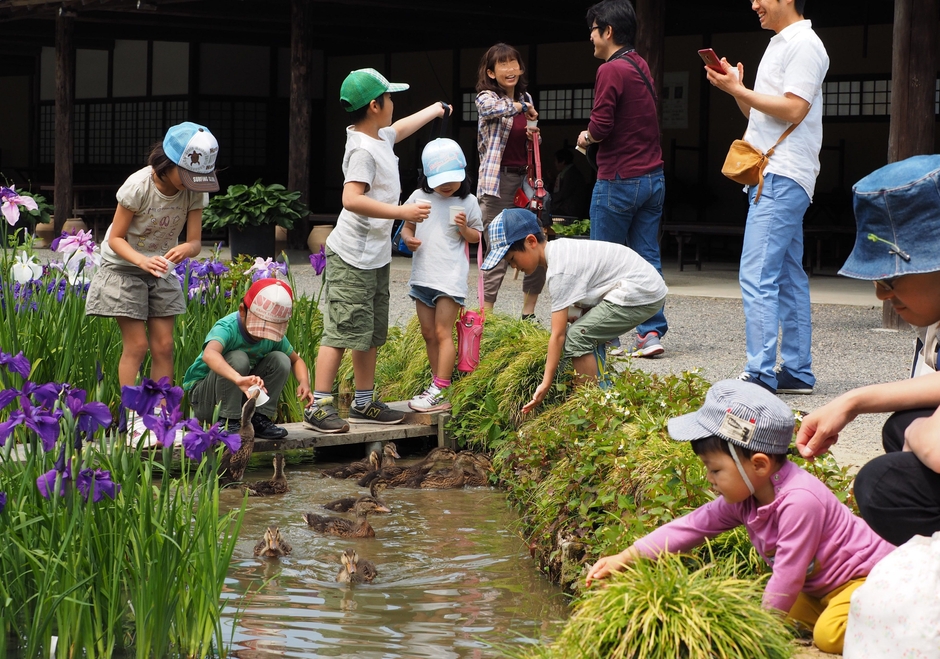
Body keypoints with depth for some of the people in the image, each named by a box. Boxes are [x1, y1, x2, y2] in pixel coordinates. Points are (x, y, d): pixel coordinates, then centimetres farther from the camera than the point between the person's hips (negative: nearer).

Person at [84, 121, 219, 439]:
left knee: (163, 345, -2)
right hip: (124, 267, -4)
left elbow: (195, 241, -13)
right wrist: (142, 260, -37)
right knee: (136, 344, -8)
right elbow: (116, 238, -18)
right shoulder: (139, 185, -25)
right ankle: (133, 419, -3)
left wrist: (185, 249, -38)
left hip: (162, 270, 4)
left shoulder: (195, 190, -13)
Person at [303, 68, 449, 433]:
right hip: (351, 259, -10)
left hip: (376, 257, 10)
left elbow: (401, 128, 37)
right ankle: (318, 405, -6)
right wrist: (401, 212, -29)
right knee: (342, 332, -9)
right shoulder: (363, 149, -19)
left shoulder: (381, 137, 12)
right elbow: (351, 198, -30)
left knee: (371, 334, 14)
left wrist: (435, 109, 52)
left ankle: (364, 402, 22)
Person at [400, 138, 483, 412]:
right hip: (422, 274, 4)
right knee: (428, 333, 10)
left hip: (450, 277, -4)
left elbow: (477, 236, 7)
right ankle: (437, 384, 20)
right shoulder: (419, 197, 4)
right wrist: (409, 239, -11)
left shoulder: (467, 202, -2)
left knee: (443, 332, -7)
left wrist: (465, 229, -14)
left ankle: (440, 393, -8)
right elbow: (407, 227, 12)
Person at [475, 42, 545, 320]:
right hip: (497, 181, -6)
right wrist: (523, 107, -14)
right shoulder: (485, 97, -4)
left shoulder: (525, 98, 15)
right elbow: (495, 108, -30)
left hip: (524, 179, 6)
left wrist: (533, 137, 7)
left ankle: (528, 313, 18)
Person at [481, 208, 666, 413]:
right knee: (587, 333, 16)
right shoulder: (558, 248, 8)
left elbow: (558, 335, -20)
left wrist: (545, 384, -17)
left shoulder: (559, 271, -20)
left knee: (577, 336, -15)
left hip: (642, 295, -10)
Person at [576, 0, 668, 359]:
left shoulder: (611, 70, -14)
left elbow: (601, 126, -19)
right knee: (648, 259, 7)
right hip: (653, 177, 8)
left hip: (619, 179, -8)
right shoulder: (641, 67, 14)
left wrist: (587, 136, 1)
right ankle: (652, 331, 2)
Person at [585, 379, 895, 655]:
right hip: (816, 585, 9)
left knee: (830, 634, -28)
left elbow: (786, 577, -28)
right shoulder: (744, 497, -7)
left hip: (864, 575, -9)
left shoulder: (799, 501, -33)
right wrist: (625, 557, -10)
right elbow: (692, 526, -4)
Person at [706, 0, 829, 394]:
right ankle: (796, 372, 16)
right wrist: (736, 87, 6)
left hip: (783, 178, -11)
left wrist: (739, 90, -13)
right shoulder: (779, 45, 20)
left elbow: (794, 110, -19)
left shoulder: (804, 44, -9)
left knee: (757, 277, -15)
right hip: (773, 176, 11)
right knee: (788, 278, 11)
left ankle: (760, 375, -17)